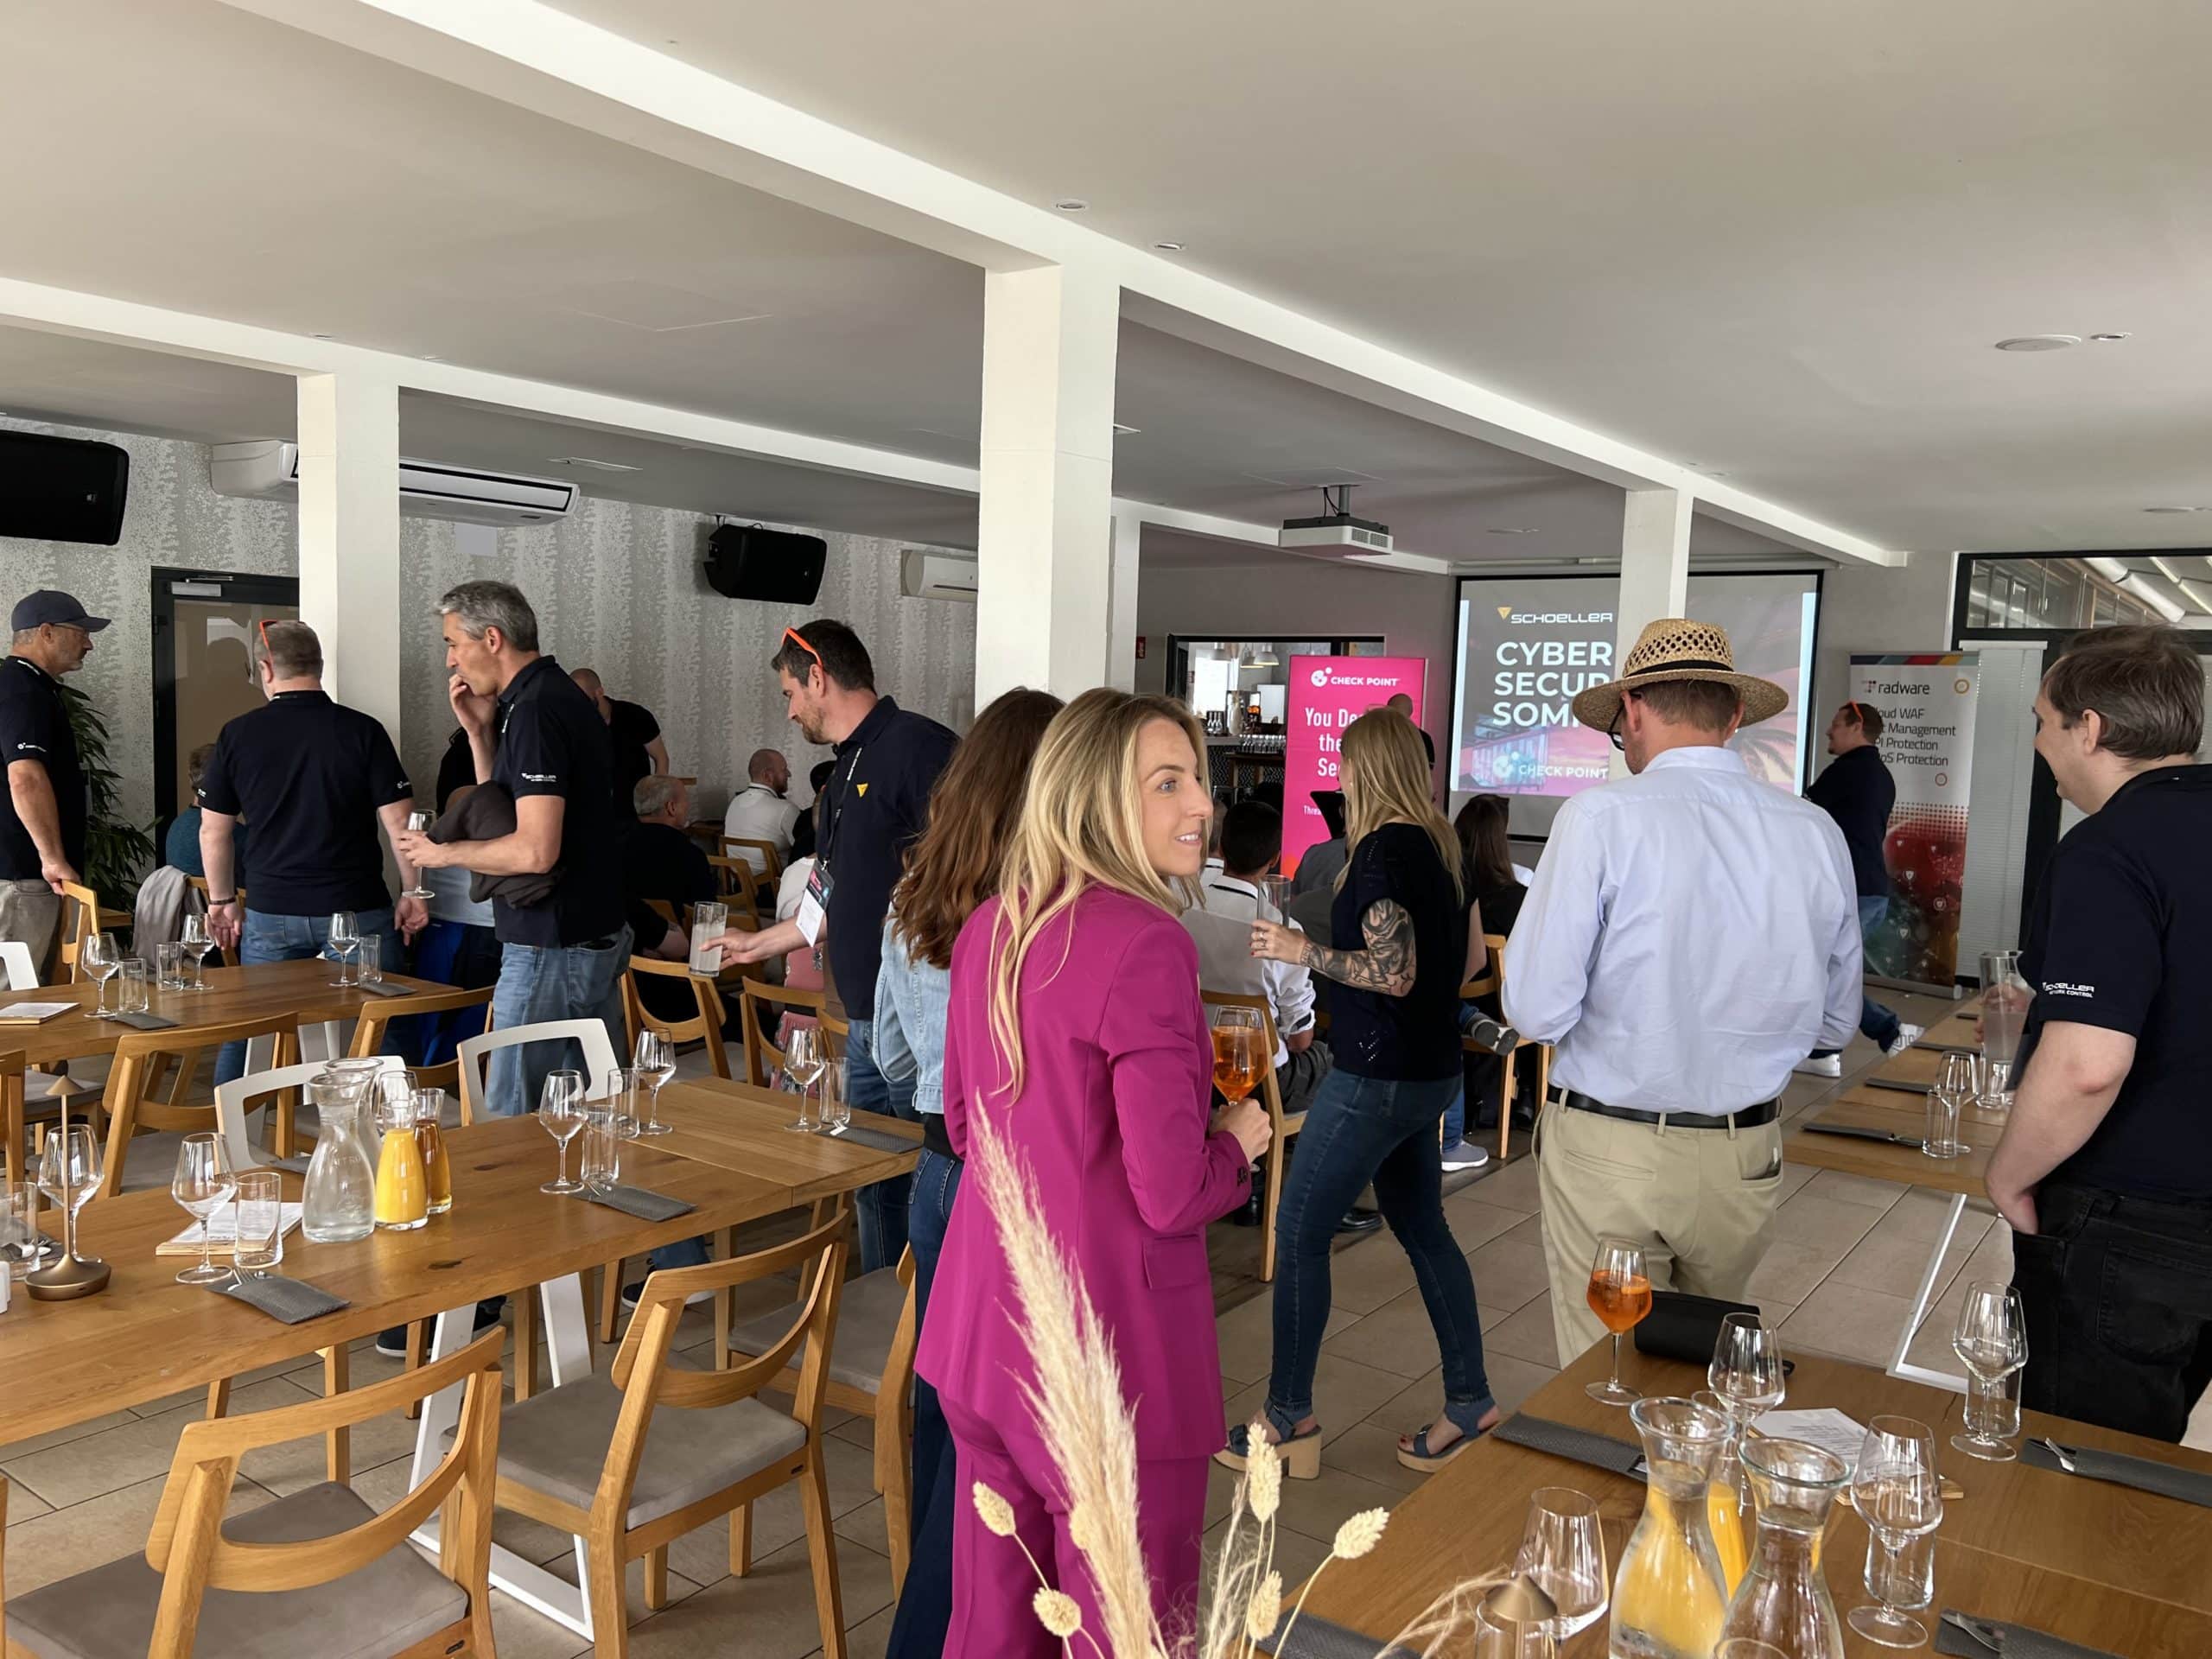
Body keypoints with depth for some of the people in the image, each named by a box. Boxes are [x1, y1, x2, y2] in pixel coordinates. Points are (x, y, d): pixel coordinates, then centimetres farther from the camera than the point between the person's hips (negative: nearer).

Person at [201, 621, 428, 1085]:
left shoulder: (237, 734, 1)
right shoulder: (363, 731, -6)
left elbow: (213, 831, 7)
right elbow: (399, 822, -7)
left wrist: (223, 900, 18)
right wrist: (411, 893, 3)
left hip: (270, 912, 2)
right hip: (358, 909, -2)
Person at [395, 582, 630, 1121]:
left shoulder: (535, 712, -17)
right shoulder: (566, 698, 14)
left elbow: (535, 850, -25)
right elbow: (506, 811, 21)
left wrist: (444, 853, -10)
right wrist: (480, 732, 9)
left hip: (551, 950, -10)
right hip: (599, 936, 10)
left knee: (513, 1121, -2)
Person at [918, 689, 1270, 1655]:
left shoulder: (989, 928, 4)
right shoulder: (1145, 944, -20)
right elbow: (1172, 1196, -21)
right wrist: (1238, 1144, -2)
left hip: (980, 1330, 8)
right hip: (1106, 1351, -8)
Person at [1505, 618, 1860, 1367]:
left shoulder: (1601, 816, -15)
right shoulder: (1816, 832, -1)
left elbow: (1537, 1009, -16)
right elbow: (1834, 1022, 8)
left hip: (1608, 1151, -4)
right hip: (1747, 1157, 4)